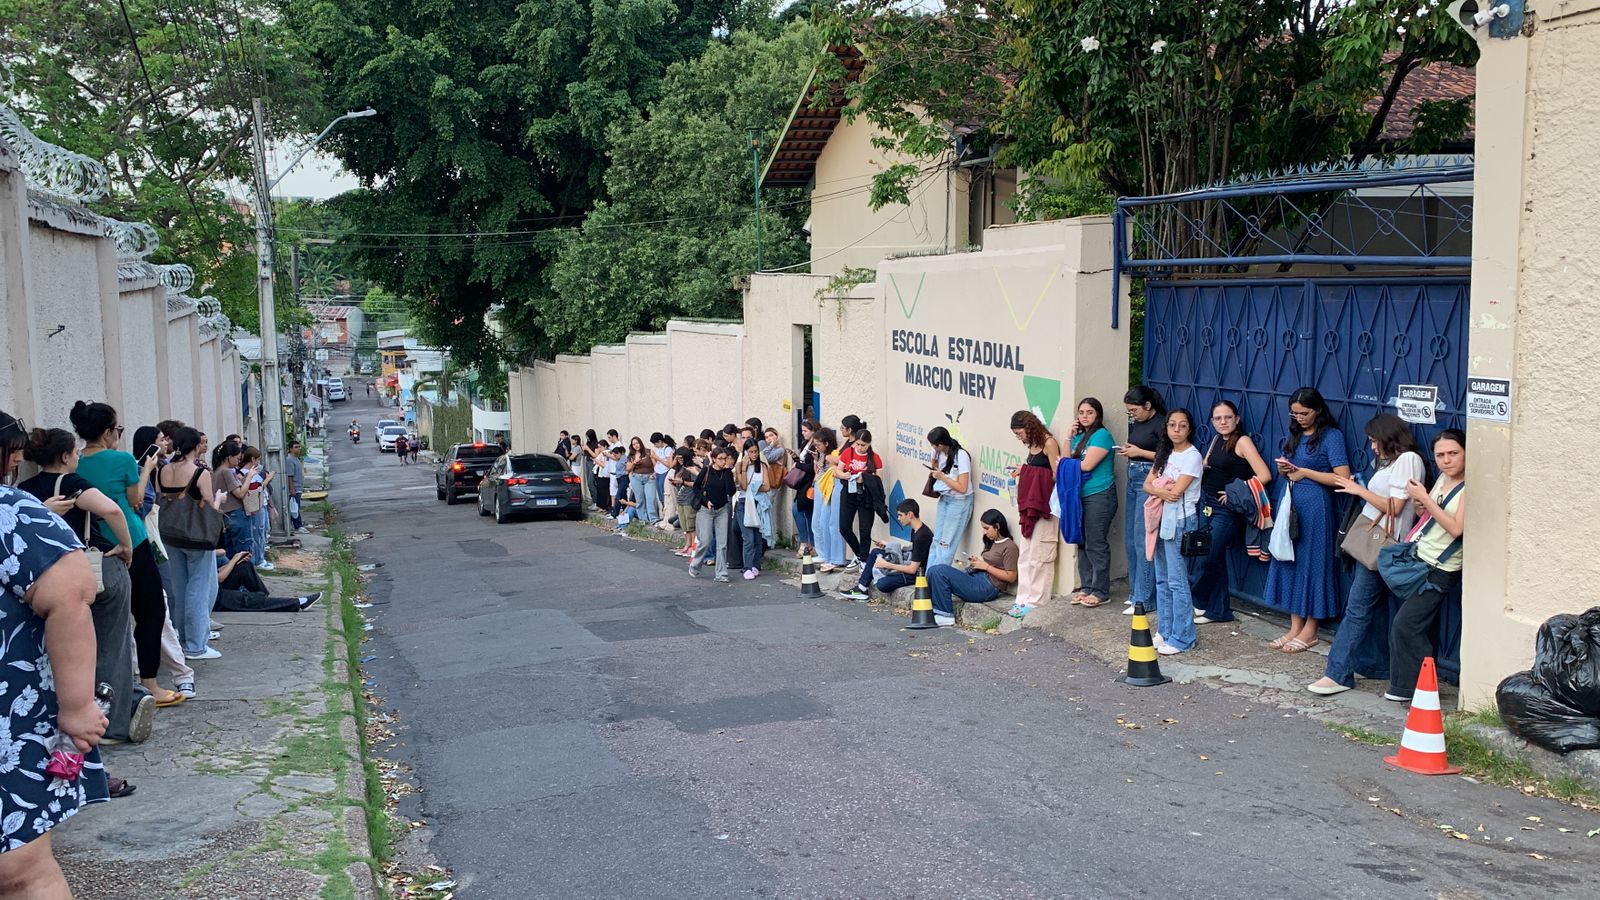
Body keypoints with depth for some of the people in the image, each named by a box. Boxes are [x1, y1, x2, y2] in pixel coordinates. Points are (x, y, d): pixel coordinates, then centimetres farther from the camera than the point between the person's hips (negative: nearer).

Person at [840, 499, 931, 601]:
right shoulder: (915, 530, 6)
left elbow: (913, 569, -23)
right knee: (876, 552, 12)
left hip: (919, 573, -10)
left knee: (882, 584, -28)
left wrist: (887, 565, -16)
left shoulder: (922, 536, -24)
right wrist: (887, 547, 8)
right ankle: (860, 589, 9)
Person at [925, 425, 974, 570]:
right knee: (937, 540, 8)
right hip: (944, 498, 7)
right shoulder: (939, 452, -3)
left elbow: (962, 488, -21)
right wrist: (933, 472, 2)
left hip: (959, 501, -7)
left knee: (946, 543, -4)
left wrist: (941, 476, -18)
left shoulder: (961, 456, -23)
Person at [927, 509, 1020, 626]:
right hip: (976, 578, 9)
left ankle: (946, 616, -14)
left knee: (940, 572, -21)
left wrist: (985, 566, -11)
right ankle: (933, 612, -7)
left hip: (987, 587, -9)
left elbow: (1011, 577, -12)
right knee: (933, 571, -6)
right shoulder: (992, 543, 22)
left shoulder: (1009, 547, -6)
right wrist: (977, 561, 6)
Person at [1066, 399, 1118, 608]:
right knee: (1082, 543, 11)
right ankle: (1086, 586, 20)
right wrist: (1069, 437, 2)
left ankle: (1100, 591, 2)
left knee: (1096, 544, -5)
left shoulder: (1102, 435, -9)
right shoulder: (1079, 435, 16)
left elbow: (1087, 465, -16)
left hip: (1099, 496, -8)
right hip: (1080, 495, 8)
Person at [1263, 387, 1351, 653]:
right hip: (1289, 502, 7)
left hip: (1314, 506, -7)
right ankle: (1295, 626, 16)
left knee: (1311, 562, -1)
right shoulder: (1295, 434, 13)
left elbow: (1342, 478, -16)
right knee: (1288, 559, 7)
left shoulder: (1331, 435, -8)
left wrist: (1305, 472, -13)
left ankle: (1310, 631, 9)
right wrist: (1284, 469, 0)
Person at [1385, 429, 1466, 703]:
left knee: (1405, 625, -9)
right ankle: (1405, 685, 21)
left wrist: (1426, 499, -19)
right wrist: (1419, 502, -2)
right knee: (1421, 628, 13)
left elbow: (1457, 528, -22)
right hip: (1418, 560, 8)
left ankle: (1417, 688, 3)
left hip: (1440, 570, -8)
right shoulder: (1443, 478, 10)